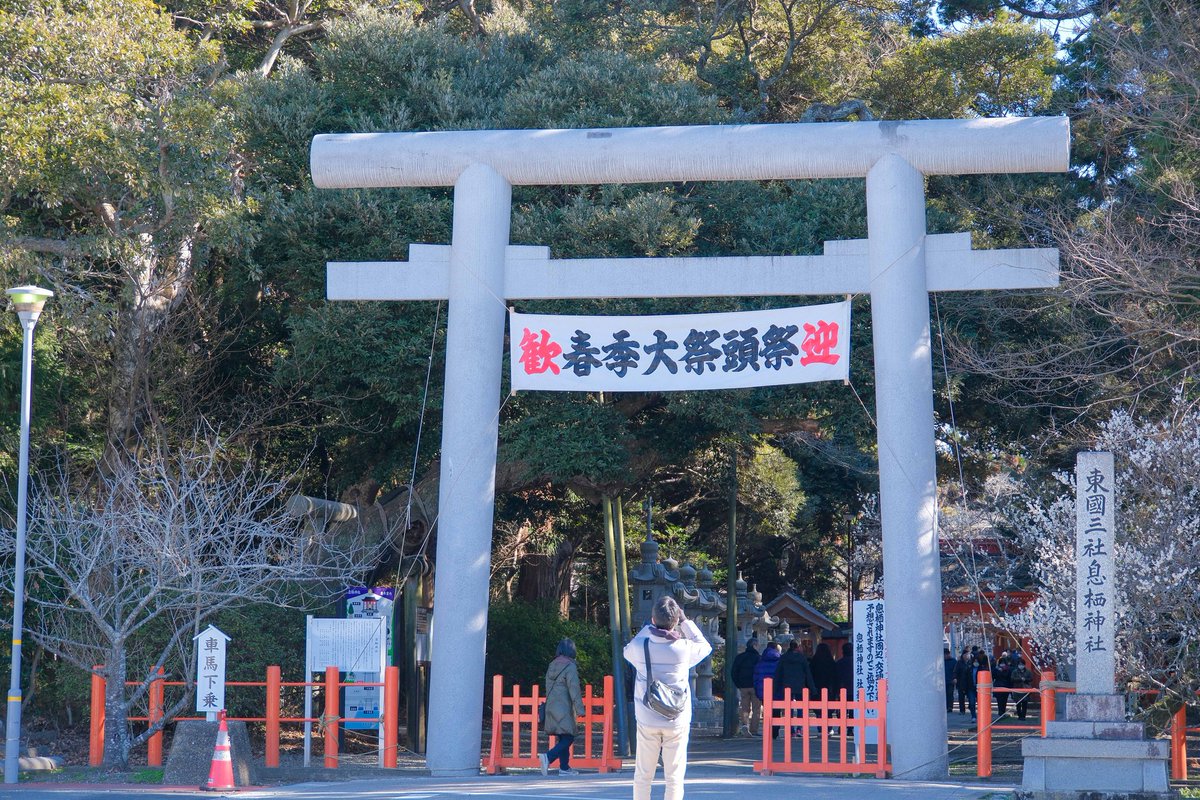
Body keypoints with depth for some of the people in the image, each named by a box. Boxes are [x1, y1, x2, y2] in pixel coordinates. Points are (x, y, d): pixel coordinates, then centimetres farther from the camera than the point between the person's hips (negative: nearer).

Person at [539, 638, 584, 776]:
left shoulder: (551, 666, 12)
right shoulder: (570, 667, -11)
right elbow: (574, 689, -15)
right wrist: (580, 709, -13)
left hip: (551, 708, 8)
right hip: (564, 709, -8)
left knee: (562, 738, 14)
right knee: (568, 738, -7)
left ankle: (564, 768, 15)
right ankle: (548, 757, -26)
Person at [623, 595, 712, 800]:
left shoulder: (639, 646, -10)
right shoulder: (684, 648, -13)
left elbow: (627, 651, 16)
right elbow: (705, 646, 11)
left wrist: (649, 627, 17)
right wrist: (685, 621, 10)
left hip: (647, 721, 1)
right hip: (677, 721, -1)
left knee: (643, 775, 11)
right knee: (674, 777, 2)